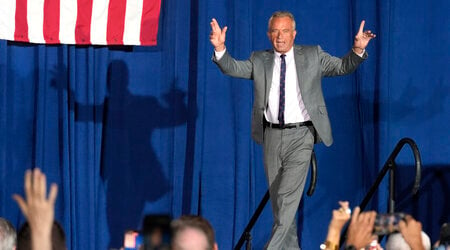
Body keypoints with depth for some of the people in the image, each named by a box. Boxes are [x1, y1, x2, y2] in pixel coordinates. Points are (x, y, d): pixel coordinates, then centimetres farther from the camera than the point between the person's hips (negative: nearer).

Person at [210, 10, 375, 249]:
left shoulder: (312, 55, 5)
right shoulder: (259, 60, 8)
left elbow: (343, 67, 1)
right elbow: (232, 68, -2)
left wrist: (358, 50, -18)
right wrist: (220, 48, -21)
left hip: (300, 136, -3)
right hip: (272, 135, 3)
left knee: (288, 194, -14)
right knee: (276, 196, 10)